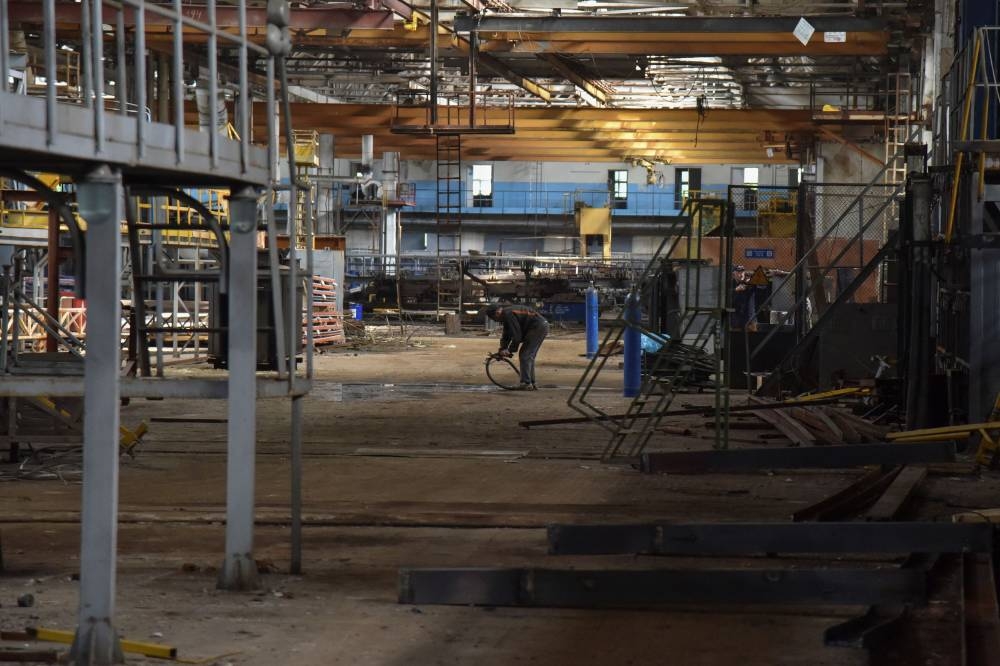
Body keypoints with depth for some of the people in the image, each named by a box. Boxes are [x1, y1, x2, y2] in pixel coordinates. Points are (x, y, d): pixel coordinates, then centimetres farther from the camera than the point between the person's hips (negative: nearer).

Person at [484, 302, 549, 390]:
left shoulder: (508, 314, -18)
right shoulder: (507, 314, 15)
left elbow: (517, 335, -19)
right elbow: (506, 335, 20)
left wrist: (511, 350, -11)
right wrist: (502, 349, 7)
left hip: (537, 328, -10)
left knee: (524, 355, -8)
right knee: (529, 356, 15)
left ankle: (526, 383, -10)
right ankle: (531, 384, 18)